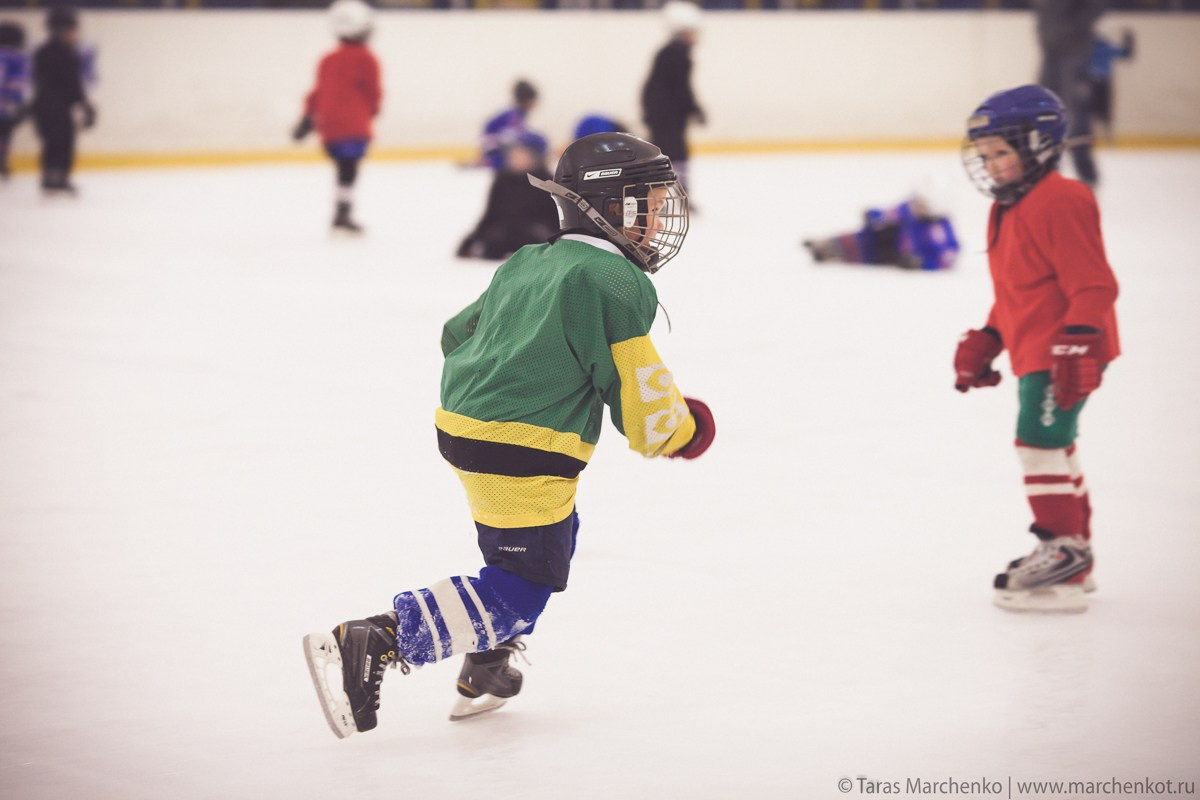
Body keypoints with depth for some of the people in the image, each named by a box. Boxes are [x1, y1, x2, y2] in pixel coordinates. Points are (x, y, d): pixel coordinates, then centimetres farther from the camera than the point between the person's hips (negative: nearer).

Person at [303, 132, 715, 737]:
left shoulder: (528, 264, 16)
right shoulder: (615, 283, -10)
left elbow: (458, 334, 25)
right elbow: (636, 392, -12)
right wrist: (680, 429, 8)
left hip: (463, 429, 10)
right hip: (523, 453, -10)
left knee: (555, 539, 27)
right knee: (522, 588, -6)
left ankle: (485, 674, 27)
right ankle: (369, 645, -17)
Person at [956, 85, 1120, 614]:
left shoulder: (1060, 204, -17)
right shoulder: (1006, 211, 16)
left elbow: (1093, 284, -21)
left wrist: (1078, 343, -27)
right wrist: (984, 343, 22)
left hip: (1062, 352, -11)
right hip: (1034, 352, 11)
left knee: (1041, 442, -14)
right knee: (1053, 449, 16)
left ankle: (1063, 555, -10)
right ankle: (1072, 560, 26)